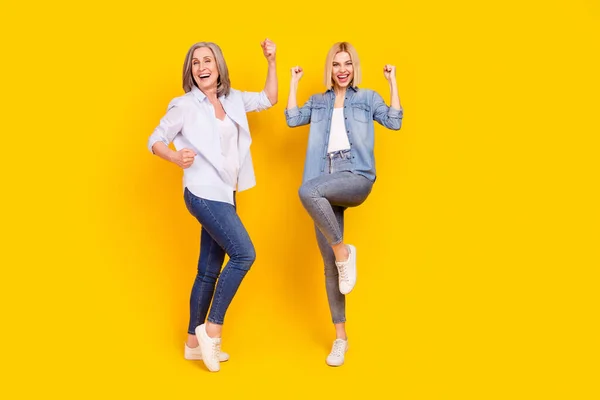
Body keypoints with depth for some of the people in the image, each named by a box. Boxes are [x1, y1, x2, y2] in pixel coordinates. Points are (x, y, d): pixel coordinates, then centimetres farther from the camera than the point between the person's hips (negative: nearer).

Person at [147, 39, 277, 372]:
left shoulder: (233, 99, 11)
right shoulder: (184, 105, -5)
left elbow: (268, 99, 22)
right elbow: (155, 140, -4)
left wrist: (271, 61, 13)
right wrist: (177, 158, -24)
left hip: (224, 194, 7)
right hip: (203, 193, -7)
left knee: (209, 271, 10)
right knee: (243, 253, -18)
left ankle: (194, 342, 20)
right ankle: (211, 328, -5)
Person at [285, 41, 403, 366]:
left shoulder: (368, 98, 15)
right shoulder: (318, 102, 21)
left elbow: (394, 122, 2)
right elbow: (292, 119, 6)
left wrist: (392, 81, 4)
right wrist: (294, 81, 12)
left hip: (357, 178, -3)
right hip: (325, 187, 4)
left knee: (308, 191, -37)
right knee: (330, 266, 2)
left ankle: (344, 250, -16)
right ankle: (340, 337, 14)